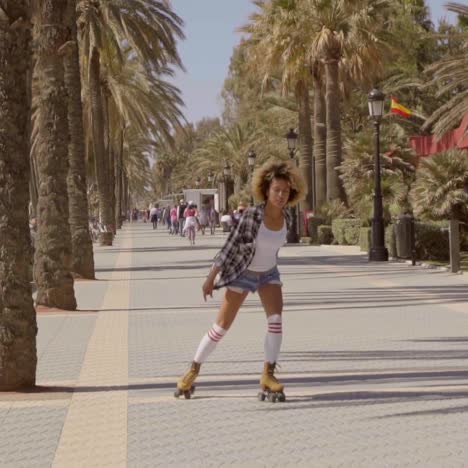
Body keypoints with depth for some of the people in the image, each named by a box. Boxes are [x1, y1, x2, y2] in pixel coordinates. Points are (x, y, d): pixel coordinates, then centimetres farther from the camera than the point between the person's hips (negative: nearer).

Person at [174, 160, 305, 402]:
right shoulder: (251, 214, -27)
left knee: (276, 319, -19)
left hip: (268, 273, 4)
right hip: (241, 273, -4)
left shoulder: (286, 217, -11)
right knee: (222, 325, -3)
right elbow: (229, 246, -22)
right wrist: (211, 278, -20)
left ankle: (267, 378, -13)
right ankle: (192, 372, 15)